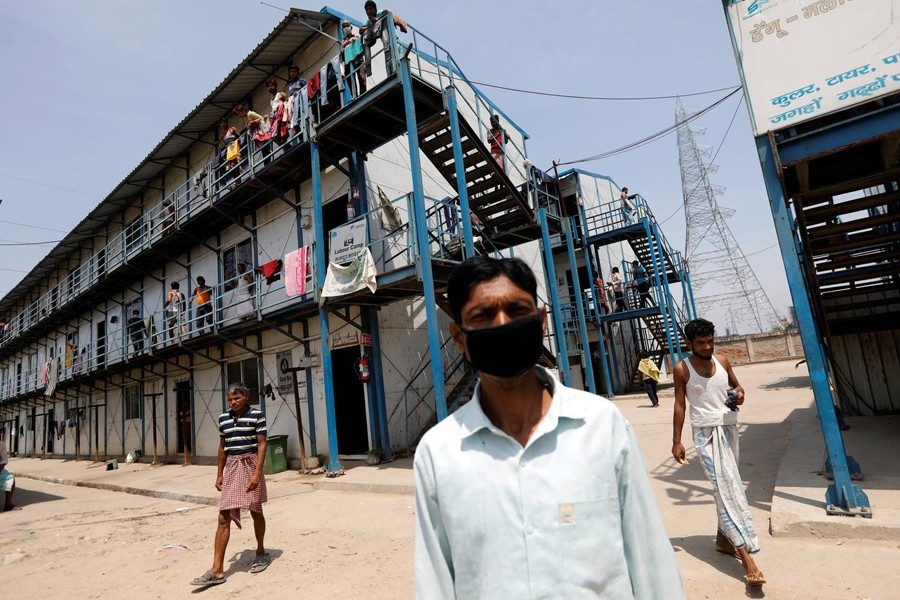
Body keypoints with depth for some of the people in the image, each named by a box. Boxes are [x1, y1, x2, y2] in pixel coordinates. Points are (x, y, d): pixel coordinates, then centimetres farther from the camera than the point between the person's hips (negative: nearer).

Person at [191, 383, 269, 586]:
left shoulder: (257, 415, -10)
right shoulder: (223, 418, 6)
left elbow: (262, 445, -12)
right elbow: (222, 447, 14)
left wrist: (257, 473, -19)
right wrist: (219, 474, 13)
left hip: (250, 465, -4)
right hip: (231, 467, 4)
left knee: (256, 512, 11)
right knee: (223, 518, 0)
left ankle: (261, 553, 30)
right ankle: (217, 570, 4)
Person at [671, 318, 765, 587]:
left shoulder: (722, 361, 2)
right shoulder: (682, 369, -10)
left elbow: (737, 386, 17)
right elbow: (680, 405, -5)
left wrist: (739, 394, -9)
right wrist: (677, 441, -5)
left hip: (729, 429, 5)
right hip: (706, 433, -5)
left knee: (725, 487, 14)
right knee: (727, 487, -12)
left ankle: (723, 538, 31)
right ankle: (746, 555, -12)